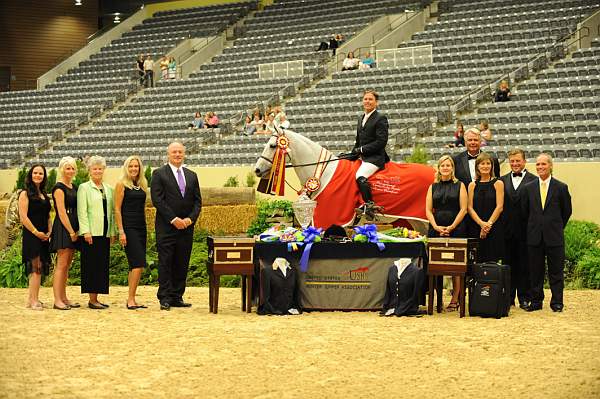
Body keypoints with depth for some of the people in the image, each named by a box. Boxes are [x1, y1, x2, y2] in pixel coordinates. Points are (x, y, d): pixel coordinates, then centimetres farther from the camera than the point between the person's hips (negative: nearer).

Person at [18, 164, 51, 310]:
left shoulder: (44, 195, 17)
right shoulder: (25, 194, -4)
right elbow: (23, 217, -11)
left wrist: (49, 232, 5)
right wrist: (36, 232, -13)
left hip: (43, 237, 7)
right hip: (31, 236, -7)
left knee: (39, 269, 7)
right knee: (36, 267, -13)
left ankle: (31, 299, 13)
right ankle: (34, 301, -13)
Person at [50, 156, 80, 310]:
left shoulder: (74, 187, 16)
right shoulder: (59, 188, -9)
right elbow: (61, 213, -14)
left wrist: (76, 230, 10)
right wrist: (71, 232, -15)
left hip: (73, 228, 8)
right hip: (63, 228, -8)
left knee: (67, 265, 10)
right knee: (61, 264, -10)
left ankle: (63, 298, 14)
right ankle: (57, 300, -10)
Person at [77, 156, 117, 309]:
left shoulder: (108, 189, 17)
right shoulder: (84, 188, 1)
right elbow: (81, 211, -6)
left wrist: (113, 232, 11)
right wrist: (86, 231, -15)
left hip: (105, 233, 6)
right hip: (91, 233, -6)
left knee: (103, 265, 5)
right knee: (92, 265, -6)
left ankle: (96, 298, 10)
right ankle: (92, 300, -3)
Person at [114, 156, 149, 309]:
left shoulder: (142, 185, 15)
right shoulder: (121, 185, -3)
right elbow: (117, 209, -7)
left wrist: (145, 228, 15)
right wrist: (121, 231, -14)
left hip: (141, 228, 7)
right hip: (128, 227, -7)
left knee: (135, 266, 8)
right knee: (138, 264, -15)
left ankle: (131, 300, 13)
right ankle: (131, 300, -12)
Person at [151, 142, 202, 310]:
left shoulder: (192, 176, 15)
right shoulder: (159, 174, 0)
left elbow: (197, 201, 12)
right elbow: (157, 200, -8)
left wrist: (191, 218, -6)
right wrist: (173, 219, -14)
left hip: (186, 227, 4)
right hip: (166, 227, -4)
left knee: (182, 264, 5)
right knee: (165, 263, -4)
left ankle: (177, 297, 9)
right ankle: (165, 298, -2)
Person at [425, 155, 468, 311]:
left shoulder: (459, 186, 6)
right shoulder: (433, 187, 13)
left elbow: (463, 209, -1)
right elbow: (428, 210, 8)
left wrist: (451, 227, -10)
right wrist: (436, 227, -7)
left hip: (456, 229, -3)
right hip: (436, 230, 3)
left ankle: (455, 300, -2)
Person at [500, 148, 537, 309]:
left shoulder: (534, 181, -1)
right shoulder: (502, 180, 10)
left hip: (525, 230, -3)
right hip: (507, 230, 3)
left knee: (525, 265, 3)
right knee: (508, 265, 8)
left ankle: (524, 298, 9)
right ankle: (508, 297, 14)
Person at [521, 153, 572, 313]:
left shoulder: (561, 187, 0)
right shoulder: (528, 188, 6)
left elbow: (567, 211, 7)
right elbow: (525, 210, 12)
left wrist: (557, 227, 9)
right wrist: (533, 227, 11)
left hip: (554, 236, -2)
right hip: (535, 237, 2)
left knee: (556, 271, 2)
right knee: (535, 271, 6)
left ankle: (557, 302, 9)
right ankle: (536, 301, 14)